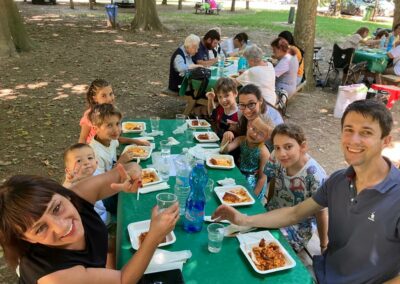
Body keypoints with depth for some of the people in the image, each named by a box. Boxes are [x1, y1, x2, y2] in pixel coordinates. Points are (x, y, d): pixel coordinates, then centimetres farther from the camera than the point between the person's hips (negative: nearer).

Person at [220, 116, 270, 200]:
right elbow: (224, 150, -13)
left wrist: (253, 195, -15)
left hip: (252, 183, -5)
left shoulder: (264, 152, -22)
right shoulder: (241, 140, -7)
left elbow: (262, 178, -16)